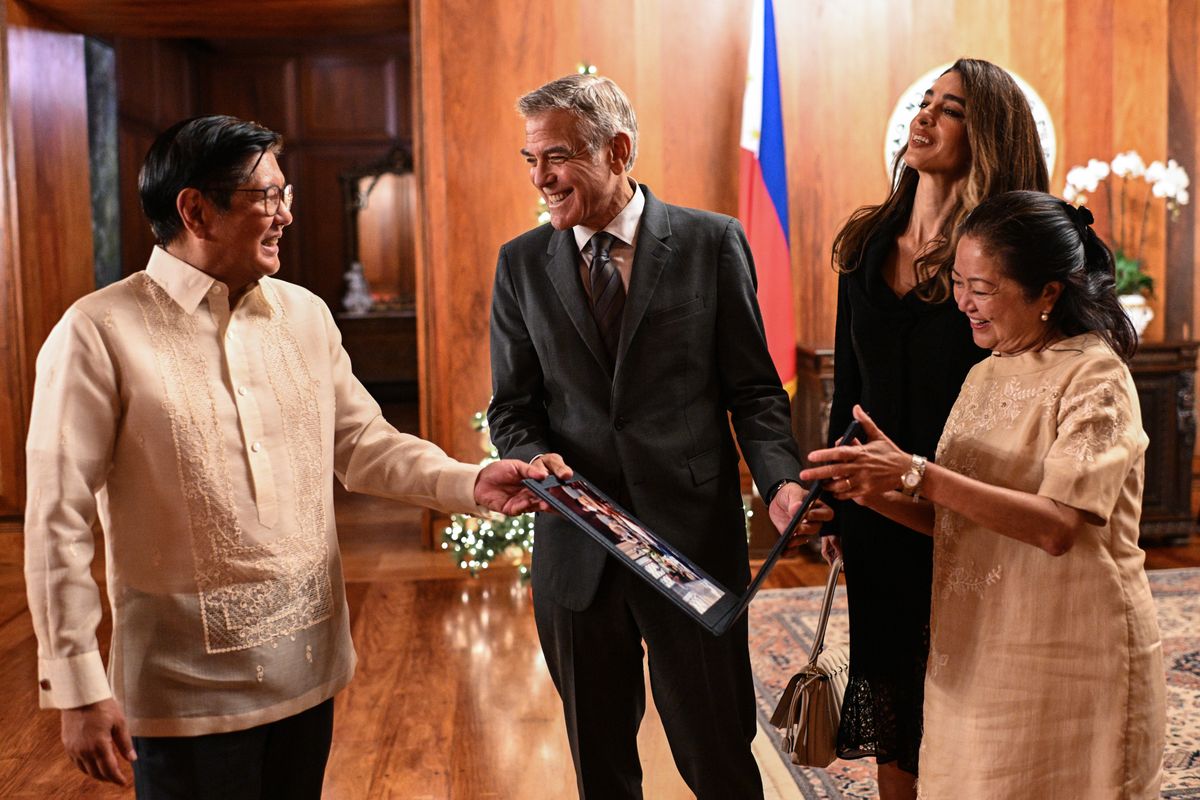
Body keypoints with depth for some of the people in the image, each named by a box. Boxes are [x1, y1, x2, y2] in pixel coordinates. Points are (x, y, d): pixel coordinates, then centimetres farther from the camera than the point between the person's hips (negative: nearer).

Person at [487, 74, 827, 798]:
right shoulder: (521, 263, 5)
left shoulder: (713, 242, -2)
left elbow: (753, 389, -1)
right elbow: (512, 406, 7)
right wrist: (534, 457, -15)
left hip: (695, 541, -2)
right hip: (576, 549, 3)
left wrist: (782, 480, -18)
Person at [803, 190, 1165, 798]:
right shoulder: (985, 377, 10)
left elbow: (1057, 526, -24)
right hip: (976, 651, 6)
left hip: (1070, 655, -6)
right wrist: (875, 492, -10)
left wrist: (917, 474, -29)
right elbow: (952, 517, 9)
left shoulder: (1095, 376, -12)